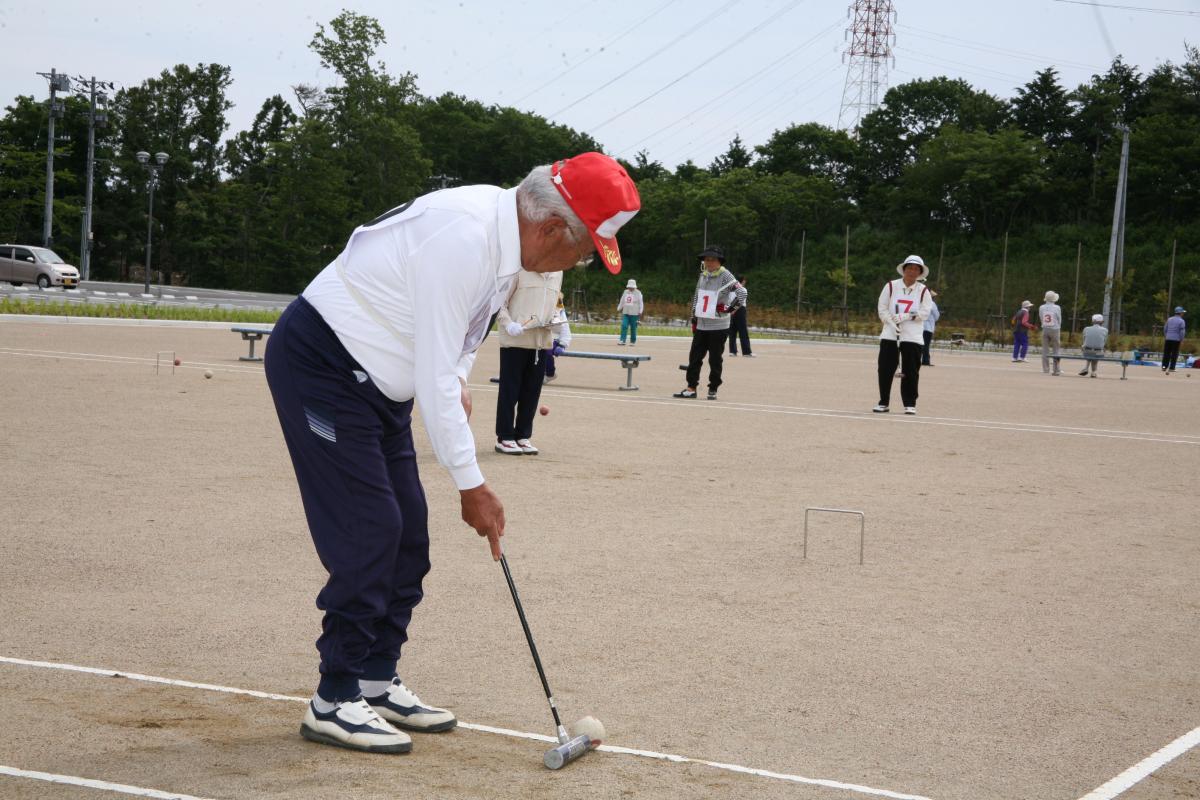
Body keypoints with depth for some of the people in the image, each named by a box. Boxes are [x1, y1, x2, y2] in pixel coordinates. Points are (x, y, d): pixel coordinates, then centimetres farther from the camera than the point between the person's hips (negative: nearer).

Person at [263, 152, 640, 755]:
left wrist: (457, 382, -1)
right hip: (318, 361, -10)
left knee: (407, 531, 8)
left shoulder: (507, 234, 1)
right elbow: (433, 379, -27)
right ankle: (335, 700, -3)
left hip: (374, 381, 10)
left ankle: (377, 683, 17)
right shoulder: (464, 238, -29)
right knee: (368, 529, -12)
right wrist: (471, 485, -20)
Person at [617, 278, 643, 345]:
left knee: (633, 328, 1)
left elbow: (640, 303, -4)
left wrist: (640, 311, -12)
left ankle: (633, 341, 12)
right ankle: (622, 340, -12)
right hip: (625, 313, 4)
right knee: (624, 326, -9)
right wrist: (619, 309, 20)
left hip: (634, 314, -4)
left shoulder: (638, 293, -1)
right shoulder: (625, 292, 12)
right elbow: (622, 301, 21)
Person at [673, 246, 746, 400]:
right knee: (694, 357, 5)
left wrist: (729, 309, -18)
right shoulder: (702, 276, 10)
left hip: (718, 326, -6)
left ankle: (713, 389, 11)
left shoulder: (725, 276, -10)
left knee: (715, 360, 1)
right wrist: (694, 319, 15)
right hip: (701, 325, 6)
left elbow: (741, 293, -18)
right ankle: (691, 388, 10)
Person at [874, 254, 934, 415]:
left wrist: (906, 317, -14)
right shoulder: (891, 286, 3)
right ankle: (883, 403, 10)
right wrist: (891, 323, -12)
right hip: (890, 335, 1)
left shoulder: (923, 290, 3)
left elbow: (925, 312, -4)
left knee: (911, 372, -1)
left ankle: (910, 404, 8)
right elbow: (882, 308, 2)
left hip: (913, 336, -1)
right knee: (885, 370, 0)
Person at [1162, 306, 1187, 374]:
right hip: (1176, 339, -4)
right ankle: (1171, 368, -1)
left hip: (1168, 339, 4)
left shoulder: (1169, 319, 9)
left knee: (1166, 353, 8)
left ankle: (1164, 366, 5)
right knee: (1174, 354, 1)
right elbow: (1182, 332, -9)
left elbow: (1165, 329, 13)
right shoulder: (1181, 321, -6)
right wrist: (1182, 340, -1)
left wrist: (1165, 337, 23)